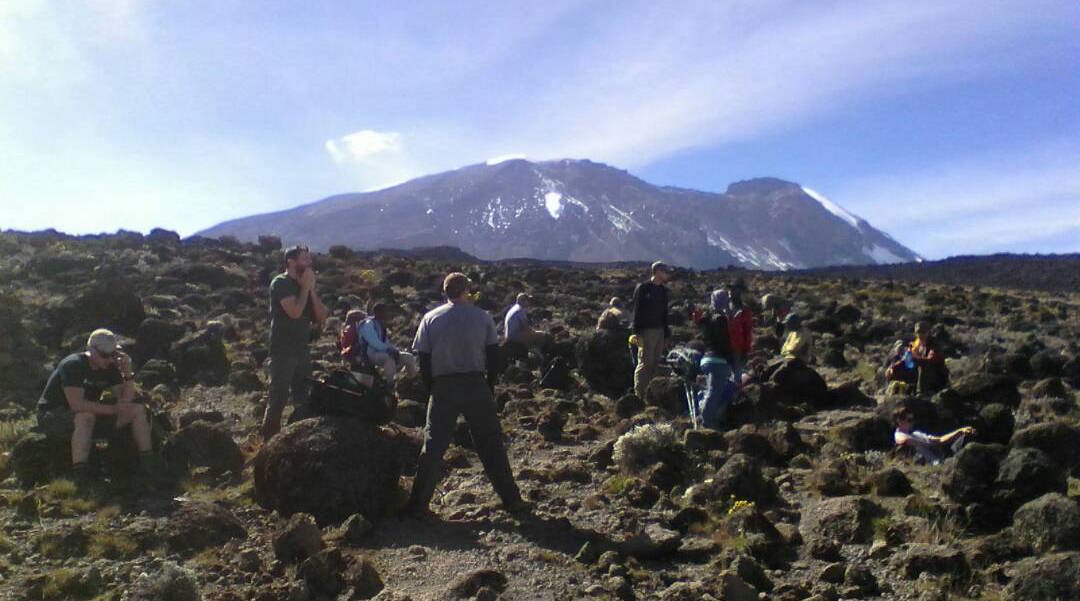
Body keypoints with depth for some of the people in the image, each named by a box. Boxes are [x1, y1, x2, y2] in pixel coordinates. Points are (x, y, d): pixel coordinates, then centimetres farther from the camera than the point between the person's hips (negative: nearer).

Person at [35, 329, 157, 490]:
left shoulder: (109, 367, 0)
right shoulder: (73, 365, -22)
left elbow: (126, 400, -4)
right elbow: (77, 404, -32)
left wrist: (127, 373, -18)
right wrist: (114, 409, -29)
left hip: (89, 417, 7)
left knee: (138, 410, -8)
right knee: (85, 416, -42)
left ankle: (148, 463, -11)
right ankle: (80, 477, -40)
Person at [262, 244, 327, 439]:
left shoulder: (305, 286, 12)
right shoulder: (281, 283, -9)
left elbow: (321, 317, 4)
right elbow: (295, 311, -24)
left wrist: (311, 289, -3)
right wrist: (305, 287, -12)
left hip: (303, 351, 7)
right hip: (283, 352, -7)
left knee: (303, 402, 13)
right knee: (278, 401, -6)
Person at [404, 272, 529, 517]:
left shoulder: (431, 318, 3)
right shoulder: (482, 317, 2)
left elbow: (423, 359, 3)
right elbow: (493, 355, 2)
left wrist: (433, 390, 11)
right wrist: (489, 387, 11)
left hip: (443, 387, 1)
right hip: (476, 385, 0)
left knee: (433, 445, 7)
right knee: (491, 444, 8)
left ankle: (417, 504, 8)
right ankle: (511, 499, 11)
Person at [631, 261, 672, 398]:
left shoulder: (663, 290, 15)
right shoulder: (643, 288, -6)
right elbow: (637, 311, -10)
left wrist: (666, 333, 15)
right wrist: (638, 333, -15)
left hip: (660, 331, 7)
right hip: (647, 331, -7)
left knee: (656, 363, 7)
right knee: (645, 363, -8)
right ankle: (639, 395, -5)